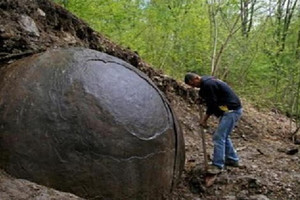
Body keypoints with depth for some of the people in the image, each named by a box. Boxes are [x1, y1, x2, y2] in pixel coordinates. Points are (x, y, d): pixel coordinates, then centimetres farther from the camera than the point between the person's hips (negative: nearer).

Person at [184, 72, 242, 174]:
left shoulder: (208, 84, -20)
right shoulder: (206, 81, 13)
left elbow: (212, 104, -18)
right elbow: (211, 101, 16)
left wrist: (205, 119, -5)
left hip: (232, 110, -11)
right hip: (231, 109, 11)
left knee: (219, 137, -10)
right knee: (224, 135, 19)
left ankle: (217, 165, -7)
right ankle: (232, 159, 29)